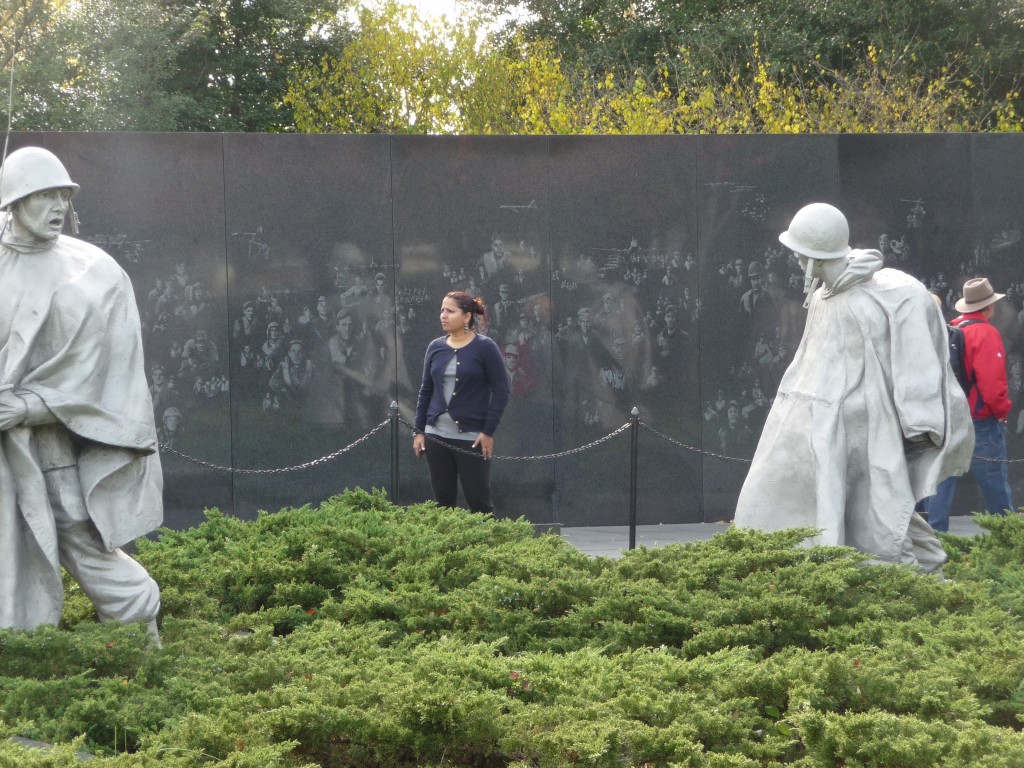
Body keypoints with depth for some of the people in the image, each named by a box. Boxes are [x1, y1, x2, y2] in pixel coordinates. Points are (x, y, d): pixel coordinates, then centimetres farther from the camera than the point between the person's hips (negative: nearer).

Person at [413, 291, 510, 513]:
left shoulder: (485, 347, -6)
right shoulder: (435, 347, 8)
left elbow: (501, 391, -7)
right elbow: (426, 390, 13)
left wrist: (488, 432, -11)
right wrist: (419, 430, 7)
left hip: (472, 437, -5)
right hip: (437, 436, 5)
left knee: (478, 500, -2)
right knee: (442, 500, 6)